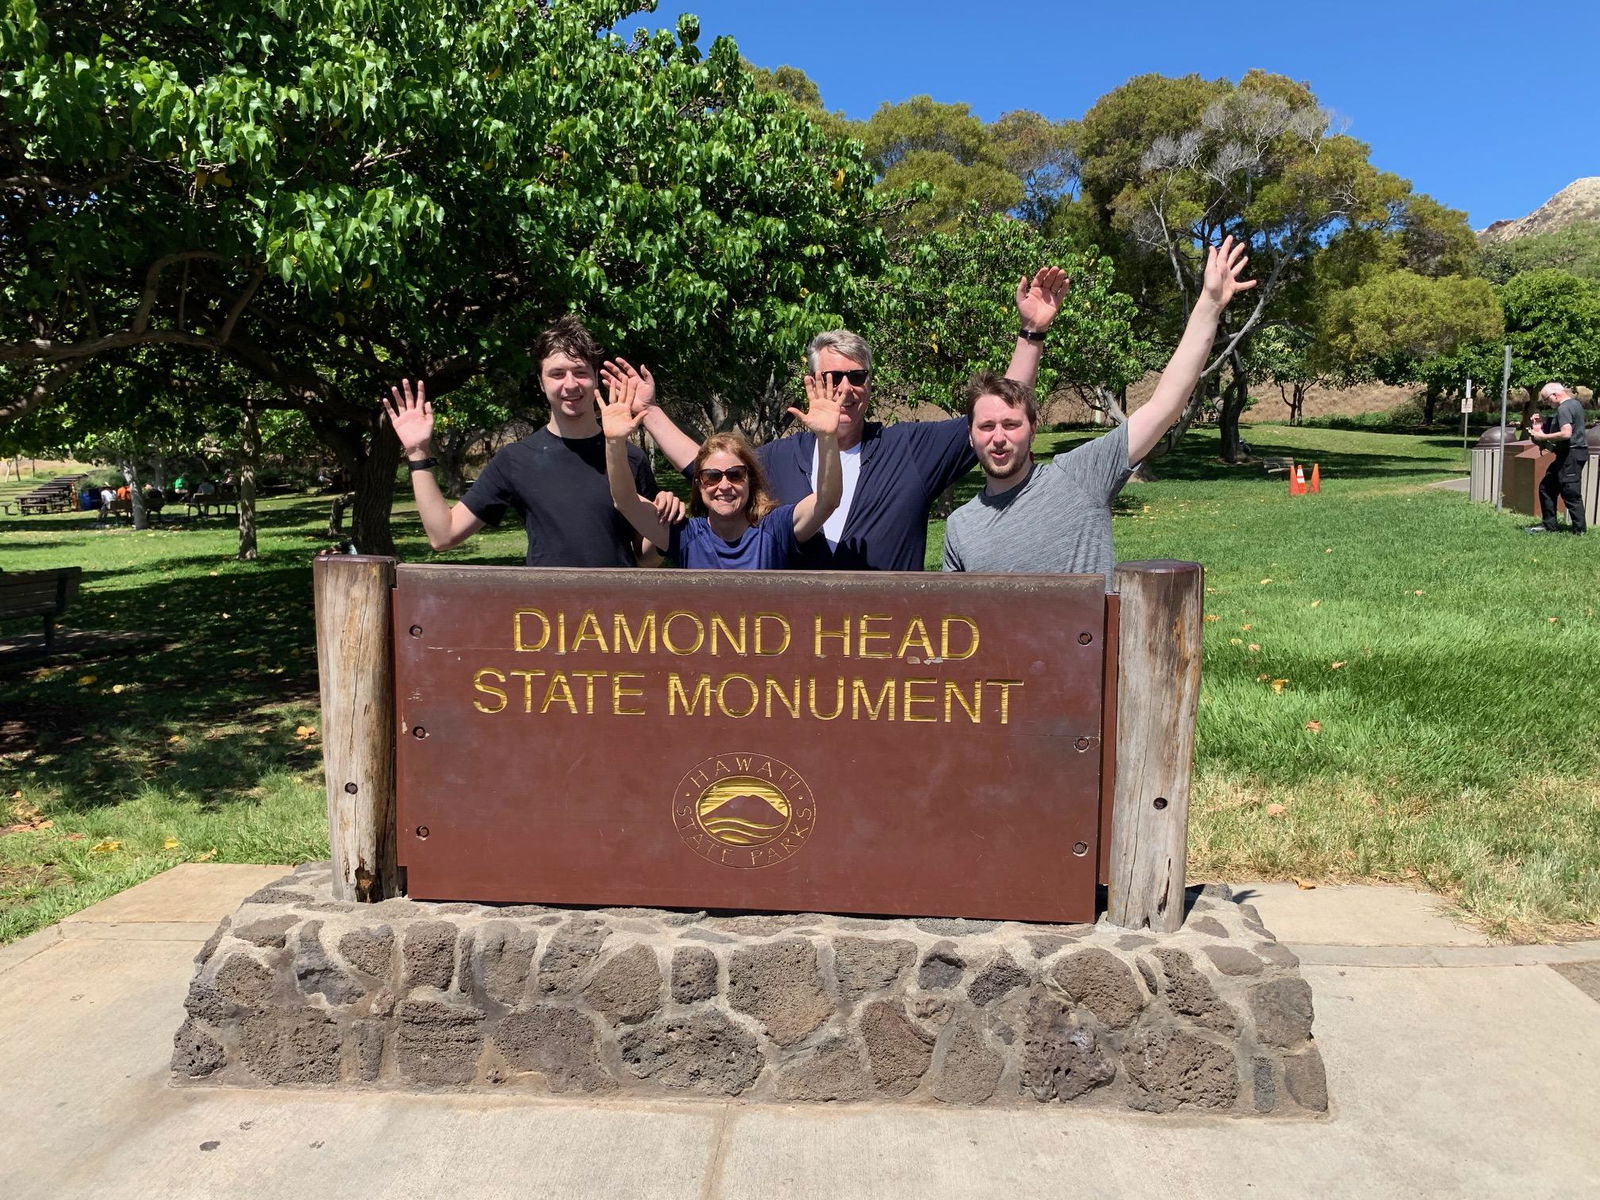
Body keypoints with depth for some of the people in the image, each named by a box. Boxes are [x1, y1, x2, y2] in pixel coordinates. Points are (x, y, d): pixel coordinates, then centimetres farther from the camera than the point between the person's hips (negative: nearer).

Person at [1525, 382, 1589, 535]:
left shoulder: (1564, 408, -17)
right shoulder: (1575, 403, 15)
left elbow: (1566, 433, -27)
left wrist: (1543, 436, -17)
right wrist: (1544, 423, 14)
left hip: (1571, 454, -11)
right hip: (1573, 453, 11)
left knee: (1571, 493, -7)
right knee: (1546, 487, 14)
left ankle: (1579, 529, -2)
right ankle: (1549, 525, 18)